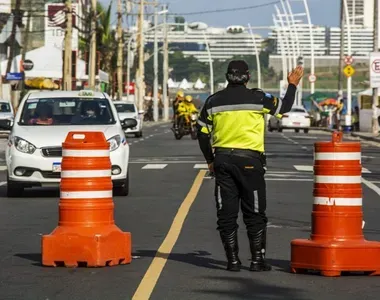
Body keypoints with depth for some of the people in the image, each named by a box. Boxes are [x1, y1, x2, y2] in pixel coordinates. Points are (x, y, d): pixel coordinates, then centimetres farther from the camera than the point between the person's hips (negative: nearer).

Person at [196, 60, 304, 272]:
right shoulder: (258, 98, -5)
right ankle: (258, 259, 5)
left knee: (226, 213, 6)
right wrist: (293, 85, 25)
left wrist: (210, 160, 21)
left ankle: (233, 260, 6)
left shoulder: (213, 101, 5)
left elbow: (203, 134, 9)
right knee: (255, 213, 6)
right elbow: (284, 107, 9)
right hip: (249, 161, -2)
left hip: (222, 161, 3)